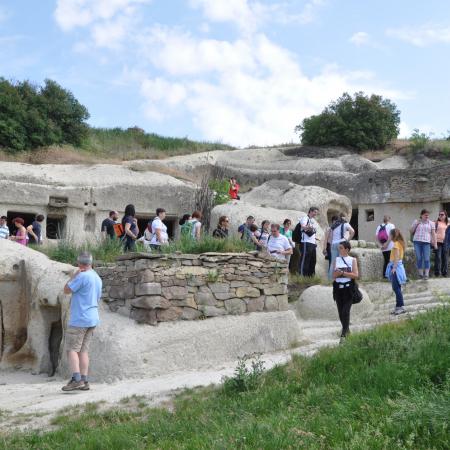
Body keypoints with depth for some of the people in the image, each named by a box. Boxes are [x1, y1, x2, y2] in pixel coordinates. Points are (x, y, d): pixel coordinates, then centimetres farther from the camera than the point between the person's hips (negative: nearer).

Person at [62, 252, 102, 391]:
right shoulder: (97, 278, 13)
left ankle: (76, 379, -15)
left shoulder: (83, 276, -15)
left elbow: (66, 290, -9)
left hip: (80, 320, -8)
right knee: (83, 350, 9)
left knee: (72, 349, -7)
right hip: (92, 319, 8)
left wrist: (75, 275, -1)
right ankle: (84, 381, 6)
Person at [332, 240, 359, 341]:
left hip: (348, 288, -4)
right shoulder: (336, 260, 10)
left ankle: (344, 334, -10)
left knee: (346, 311, -12)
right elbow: (333, 275, 5)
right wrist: (338, 273, -16)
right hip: (338, 287, 4)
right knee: (340, 311, 7)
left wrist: (342, 273, -13)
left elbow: (355, 275, -9)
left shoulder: (352, 260, 2)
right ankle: (346, 329, 28)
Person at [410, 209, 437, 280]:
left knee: (426, 259, -6)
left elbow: (433, 233, 7)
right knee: (419, 258, 3)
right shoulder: (416, 222, 10)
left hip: (426, 242, -1)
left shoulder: (431, 223, 9)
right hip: (417, 242, 1)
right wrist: (416, 224, -2)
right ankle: (420, 274, 10)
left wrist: (435, 243, -1)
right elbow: (411, 231, 11)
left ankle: (426, 274, -3)